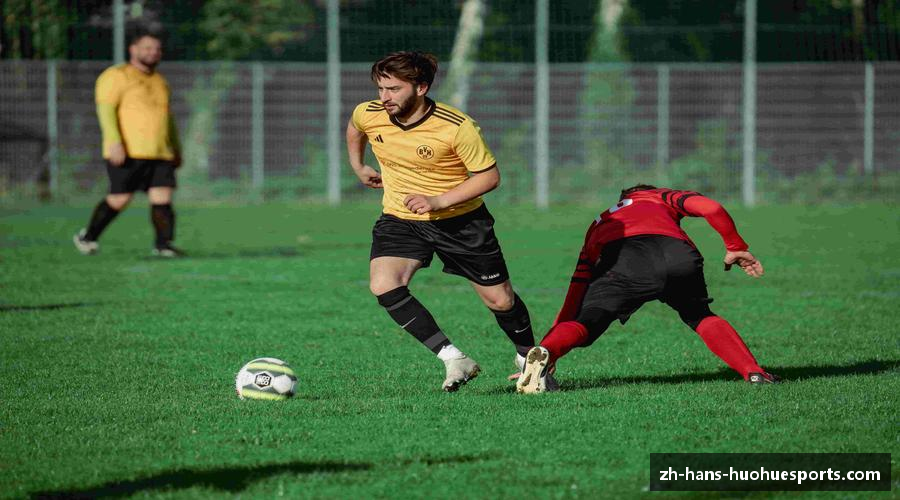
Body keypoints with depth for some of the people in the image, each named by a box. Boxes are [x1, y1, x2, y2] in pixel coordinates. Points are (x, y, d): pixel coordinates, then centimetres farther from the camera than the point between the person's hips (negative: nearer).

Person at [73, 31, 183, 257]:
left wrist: (176, 149, 28)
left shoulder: (159, 82, 21)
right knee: (120, 199, -4)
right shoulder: (117, 76, -3)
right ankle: (88, 237, 13)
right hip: (128, 153, -6)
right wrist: (115, 142, -23)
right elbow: (105, 109, -12)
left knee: (162, 197, -6)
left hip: (160, 154, 6)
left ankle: (163, 243, -6)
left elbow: (168, 118, 30)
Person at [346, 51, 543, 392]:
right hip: (399, 220, 3)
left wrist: (438, 201, -25)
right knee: (383, 286, -25)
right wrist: (358, 166, 17)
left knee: (500, 300, 6)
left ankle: (528, 358, 37)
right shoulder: (368, 115, -12)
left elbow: (489, 176, -17)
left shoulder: (457, 127, -25)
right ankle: (454, 360, -20)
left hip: (461, 219, -3)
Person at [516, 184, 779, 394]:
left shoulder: (599, 224, 42)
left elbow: (578, 287, 36)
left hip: (618, 259, 0)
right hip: (676, 252, 1)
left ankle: (545, 352, -35)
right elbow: (711, 209, 20)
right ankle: (752, 371, 13)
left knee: (584, 324, -4)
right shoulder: (662, 196, 40)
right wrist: (736, 248, 32)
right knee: (701, 317, 25)